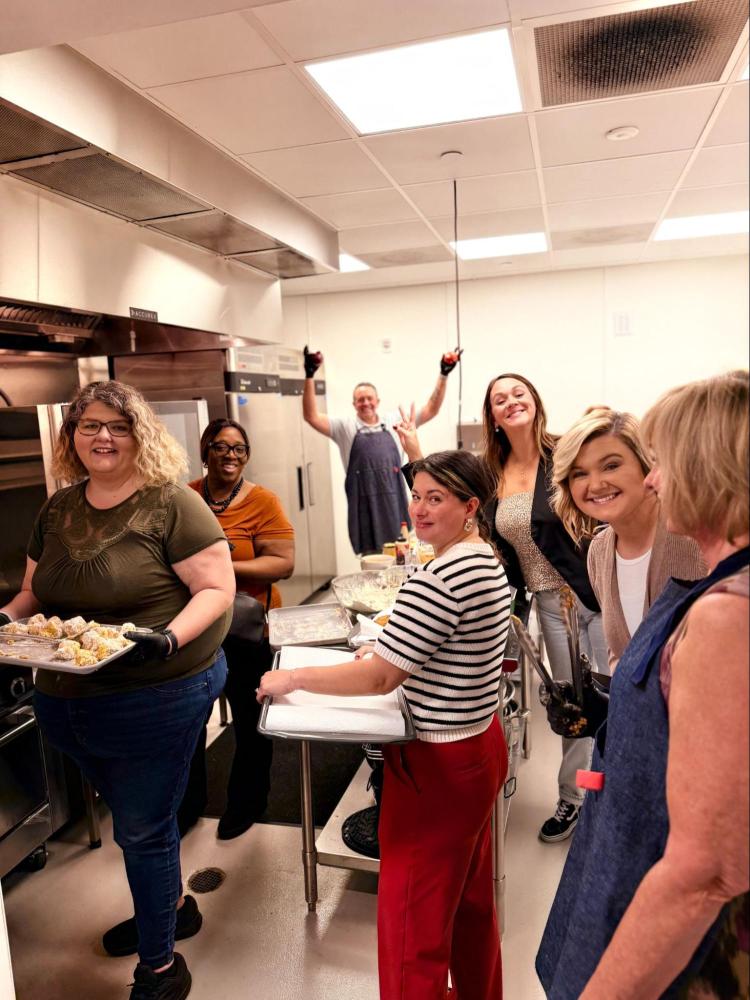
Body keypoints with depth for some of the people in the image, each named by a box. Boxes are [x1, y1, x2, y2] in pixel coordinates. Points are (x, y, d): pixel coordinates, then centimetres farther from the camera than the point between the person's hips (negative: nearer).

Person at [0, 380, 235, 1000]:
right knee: (130, 817, 25)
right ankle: (172, 905, 52)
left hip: (156, 698, -7)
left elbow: (217, 589, -16)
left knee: (142, 829, 8)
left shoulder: (171, 505, -15)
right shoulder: (57, 511, 6)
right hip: (69, 701, 7)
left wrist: (168, 638, -31)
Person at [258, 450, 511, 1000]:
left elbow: (379, 677, -24)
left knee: (413, 918, 9)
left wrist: (292, 678, -14)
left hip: (439, 765, -10)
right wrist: (390, 651, 12)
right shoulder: (486, 561, 4)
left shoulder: (438, 579, -26)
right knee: (471, 898, 27)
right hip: (483, 745, 10)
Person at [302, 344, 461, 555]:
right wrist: (309, 376, -17)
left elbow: (431, 410, 9)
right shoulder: (346, 427, 3)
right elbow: (311, 417, -8)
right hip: (365, 508, -2)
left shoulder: (393, 420, 9)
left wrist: (443, 375, 1)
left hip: (395, 505, 2)